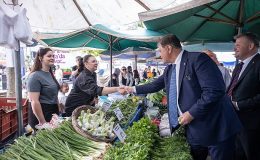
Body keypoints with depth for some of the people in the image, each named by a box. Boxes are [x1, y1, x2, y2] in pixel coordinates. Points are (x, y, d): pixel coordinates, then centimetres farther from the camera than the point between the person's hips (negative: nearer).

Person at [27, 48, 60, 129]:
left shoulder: (50, 74, 10)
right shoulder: (35, 76, -17)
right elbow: (34, 101, -22)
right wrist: (42, 122, -21)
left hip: (53, 112, 8)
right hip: (41, 113, -8)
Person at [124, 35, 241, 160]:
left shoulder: (197, 58, -17)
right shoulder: (169, 69, 9)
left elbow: (215, 90, -24)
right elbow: (155, 85, 24)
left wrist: (191, 113, -22)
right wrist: (133, 89, 28)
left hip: (215, 128, -7)